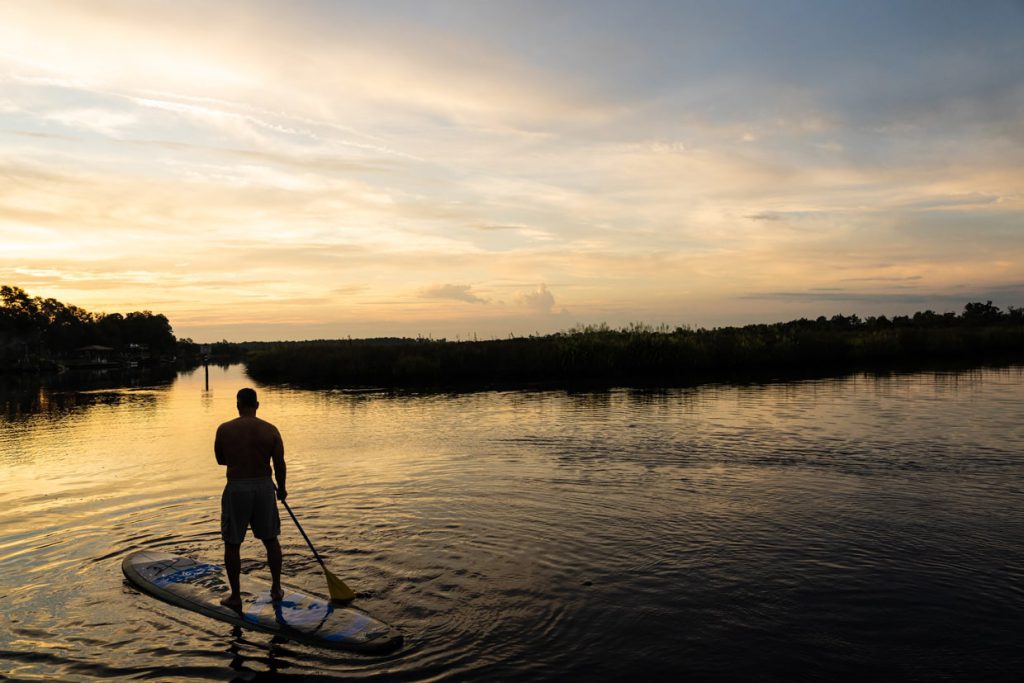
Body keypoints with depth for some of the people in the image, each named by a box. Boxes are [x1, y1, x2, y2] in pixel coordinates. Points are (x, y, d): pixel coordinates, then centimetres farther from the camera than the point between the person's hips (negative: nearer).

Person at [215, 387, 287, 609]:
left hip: (236, 488, -2)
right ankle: (276, 589, 26)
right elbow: (279, 464, -2)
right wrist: (281, 488, 13)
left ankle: (235, 596, 16)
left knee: (232, 544, 10)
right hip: (264, 486, 2)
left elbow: (221, 460, 8)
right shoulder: (270, 430, -4)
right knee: (270, 539, 17)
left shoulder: (224, 429, -6)